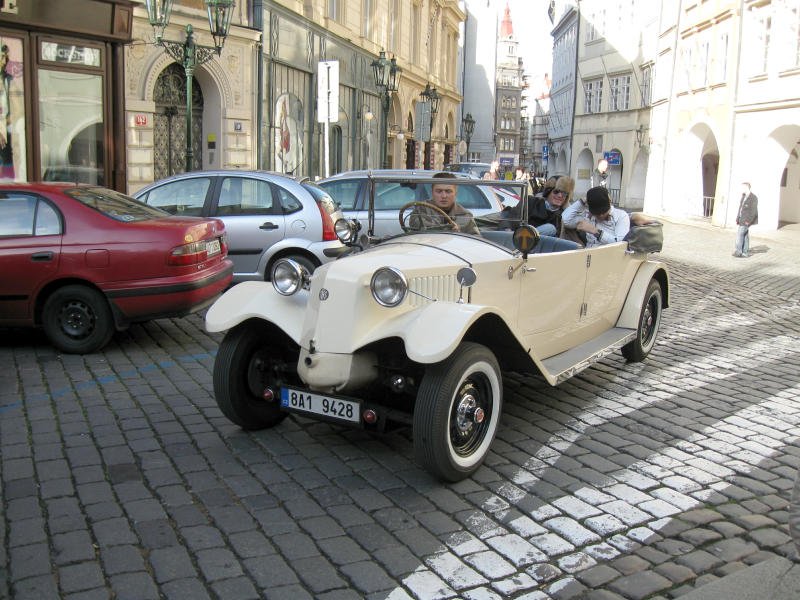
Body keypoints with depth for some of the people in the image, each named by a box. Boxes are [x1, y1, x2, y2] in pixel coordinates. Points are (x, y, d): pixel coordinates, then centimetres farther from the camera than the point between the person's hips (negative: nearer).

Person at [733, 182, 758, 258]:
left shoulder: (753, 197, -14)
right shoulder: (743, 196, 12)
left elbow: (753, 211, -18)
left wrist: (748, 221, -22)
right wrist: (737, 219, 11)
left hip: (747, 220, -9)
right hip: (742, 219, 9)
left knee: (740, 233, -12)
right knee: (745, 235, 9)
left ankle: (738, 252, -8)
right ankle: (745, 253, 12)